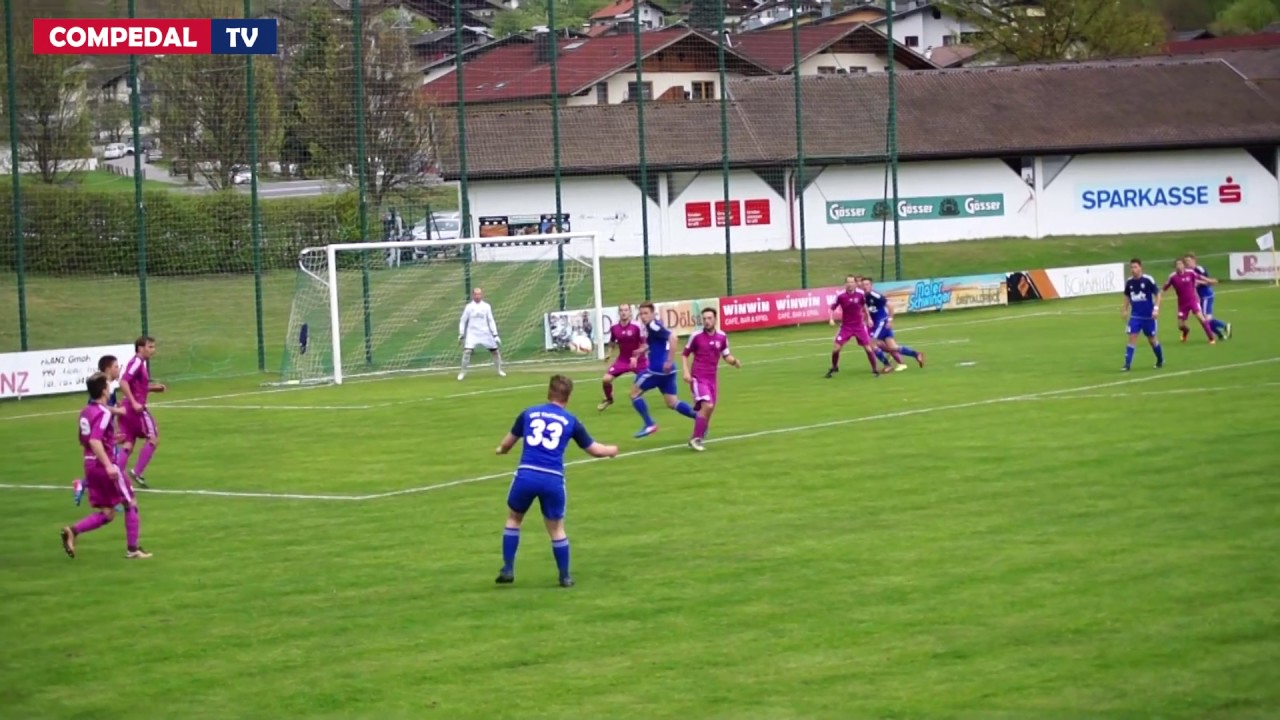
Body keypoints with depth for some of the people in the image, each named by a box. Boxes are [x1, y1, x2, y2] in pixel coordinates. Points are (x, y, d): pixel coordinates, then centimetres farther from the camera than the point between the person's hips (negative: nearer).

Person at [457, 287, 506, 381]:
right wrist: (461, 334, 3)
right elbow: (463, 321, 7)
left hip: (485, 333, 2)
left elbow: (491, 321, 6)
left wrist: (495, 335, 1)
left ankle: (499, 370, 24)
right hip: (472, 333, -2)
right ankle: (463, 372, -9)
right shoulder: (469, 307, -1)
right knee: (467, 351, -19)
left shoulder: (486, 306, 3)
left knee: (495, 351, 4)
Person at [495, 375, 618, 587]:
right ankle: (565, 576, 20)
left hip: (526, 475, 0)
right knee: (556, 528, 15)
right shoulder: (571, 421, 9)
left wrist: (501, 449, 45)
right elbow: (594, 450, 17)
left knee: (513, 518, 22)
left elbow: (506, 444, 20)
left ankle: (508, 570, 17)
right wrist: (611, 450, 40)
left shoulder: (529, 414, 12)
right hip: (553, 480, 0)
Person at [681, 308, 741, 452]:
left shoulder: (722, 337, 3)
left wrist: (734, 361, -9)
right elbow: (685, 355, 3)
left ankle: (700, 436, 23)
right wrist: (686, 372, -9)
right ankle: (695, 439, -12)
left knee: (708, 409, 6)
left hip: (711, 378, 5)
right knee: (707, 406, -20)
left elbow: (726, 355, 13)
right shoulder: (696, 336, -7)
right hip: (698, 378, -5)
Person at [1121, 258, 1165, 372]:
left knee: (1152, 339, 10)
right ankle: (1127, 364, -9)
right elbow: (1127, 296, 16)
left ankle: (1160, 361, 32)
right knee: (1132, 338, -8)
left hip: (1148, 315, -3)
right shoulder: (1129, 282, 0)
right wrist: (1126, 310, 9)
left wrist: (1156, 309, -15)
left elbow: (1157, 294, -6)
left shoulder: (1148, 280, -13)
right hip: (1135, 316, 3)